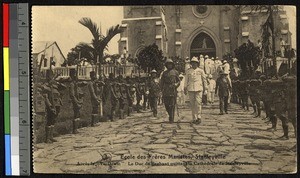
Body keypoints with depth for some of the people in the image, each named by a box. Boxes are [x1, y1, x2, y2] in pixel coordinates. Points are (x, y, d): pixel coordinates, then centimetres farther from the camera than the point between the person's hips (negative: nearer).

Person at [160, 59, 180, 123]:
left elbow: (179, 81, 11)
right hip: (166, 90, 2)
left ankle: (171, 118, -2)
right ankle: (170, 115, 24)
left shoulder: (175, 72, 9)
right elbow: (161, 82, 15)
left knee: (172, 105, -6)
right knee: (166, 104, 0)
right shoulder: (164, 73, 14)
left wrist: (175, 85, -10)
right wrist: (162, 89, 4)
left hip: (173, 90, -2)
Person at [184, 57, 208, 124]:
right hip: (191, 89, 2)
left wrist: (205, 89, 8)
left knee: (198, 103, -13)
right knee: (192, 104, 3)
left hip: (199, 89, -2)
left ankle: (199, 117, -8)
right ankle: (194, 118, 10)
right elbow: (186, 81, 13)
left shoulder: (201, 71, 7)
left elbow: (204, 80, 10)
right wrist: (185, 89, 10)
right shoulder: (188, 71, 10)